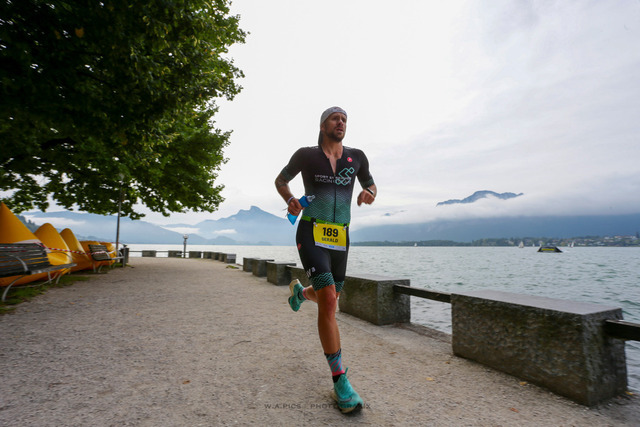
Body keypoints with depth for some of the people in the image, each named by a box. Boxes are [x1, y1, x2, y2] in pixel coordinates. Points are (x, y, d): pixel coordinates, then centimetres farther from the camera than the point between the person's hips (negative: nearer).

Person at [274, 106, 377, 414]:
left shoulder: (356, 157, 7)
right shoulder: (306, 155, 0)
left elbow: (371, 185, 20)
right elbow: (280, 180, 14)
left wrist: (369, 193, -6)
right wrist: (290, 200, -8)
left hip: (340, 239, 5)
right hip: (311, 234, -4)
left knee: (328, 300, 19)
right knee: (328, 300, -20)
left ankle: (300, 291, 57)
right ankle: (340, 382, -7)